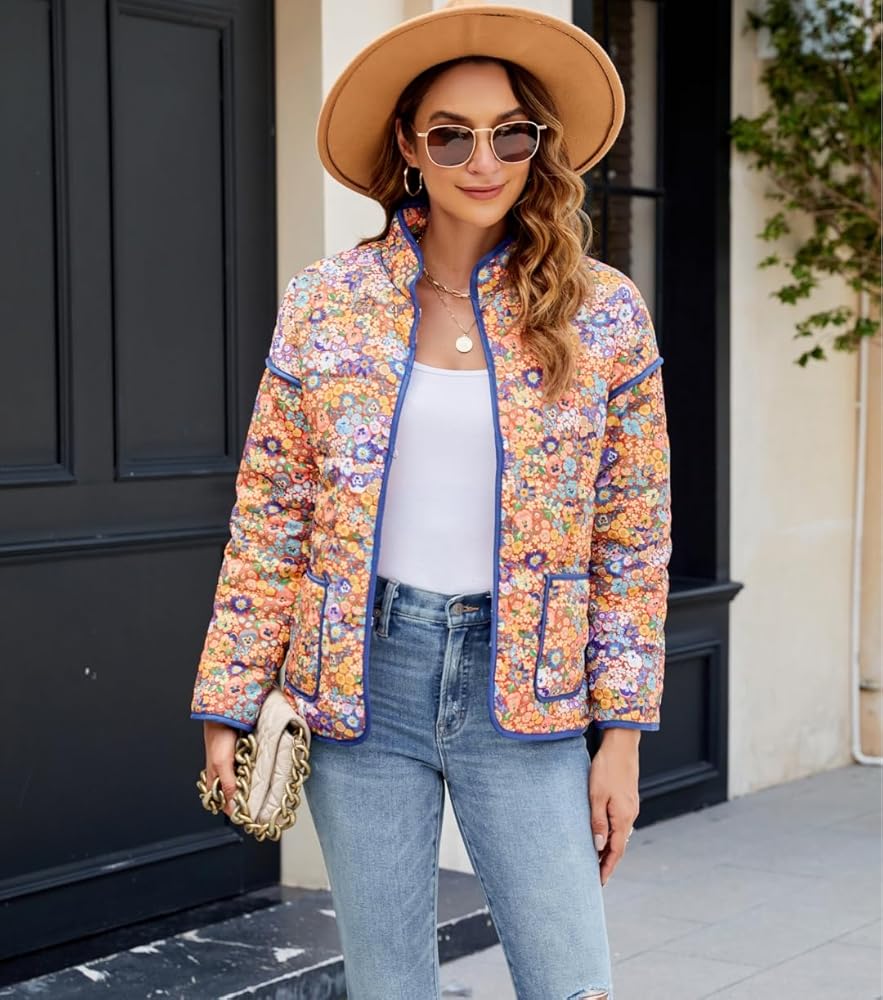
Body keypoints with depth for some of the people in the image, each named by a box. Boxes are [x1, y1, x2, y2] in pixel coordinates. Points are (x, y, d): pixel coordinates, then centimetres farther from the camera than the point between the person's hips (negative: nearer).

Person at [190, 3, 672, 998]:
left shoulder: (604, 313, -1)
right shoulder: (327, 300, -1)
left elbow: (632, 542, 2)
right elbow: (268, 518, 3)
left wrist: (622, 734, 0)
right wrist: (227, 703, 0)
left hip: (523, 693, 0)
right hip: (361, 682, 1)